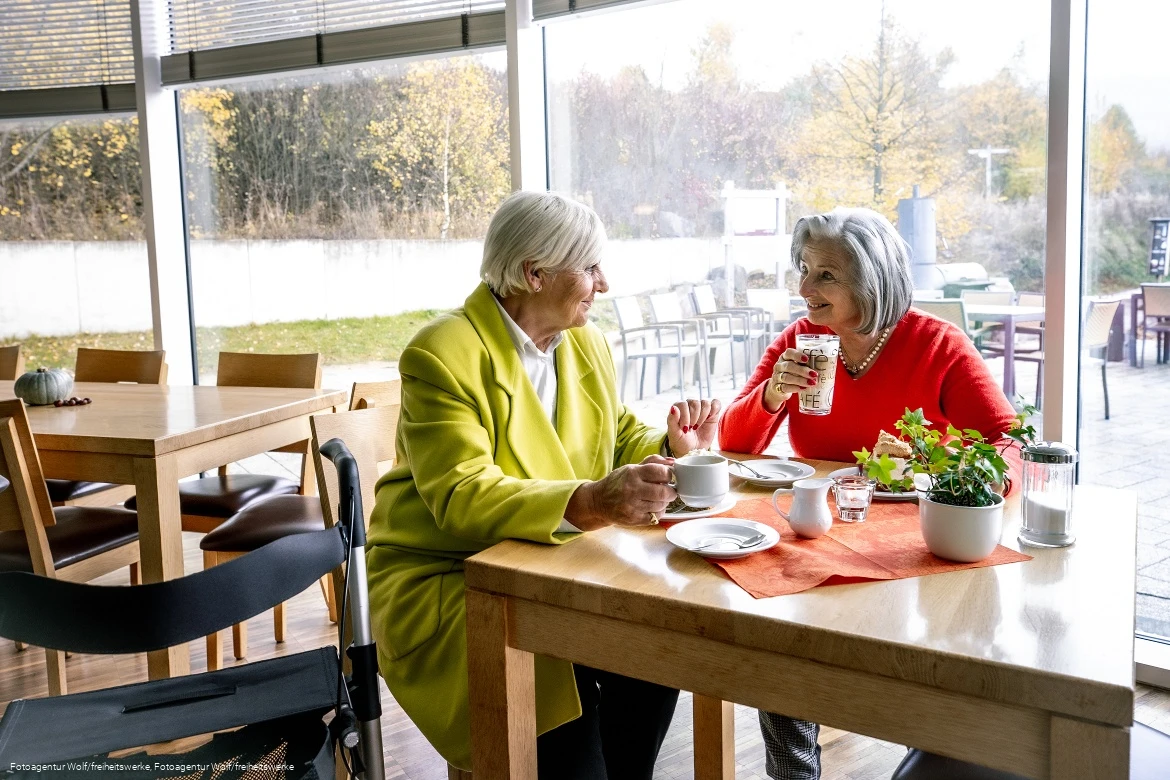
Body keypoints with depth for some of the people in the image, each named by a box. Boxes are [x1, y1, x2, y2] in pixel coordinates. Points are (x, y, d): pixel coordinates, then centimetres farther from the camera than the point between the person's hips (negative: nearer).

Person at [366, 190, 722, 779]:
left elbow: (616, 444, 16)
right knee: (561, 693, -27)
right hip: (445, 583, -6)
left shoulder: (588, 345, 7)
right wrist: (588, 504, -40)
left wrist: (669, 449, -7)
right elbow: (461, 497, -26)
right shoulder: (442, 355, -16)